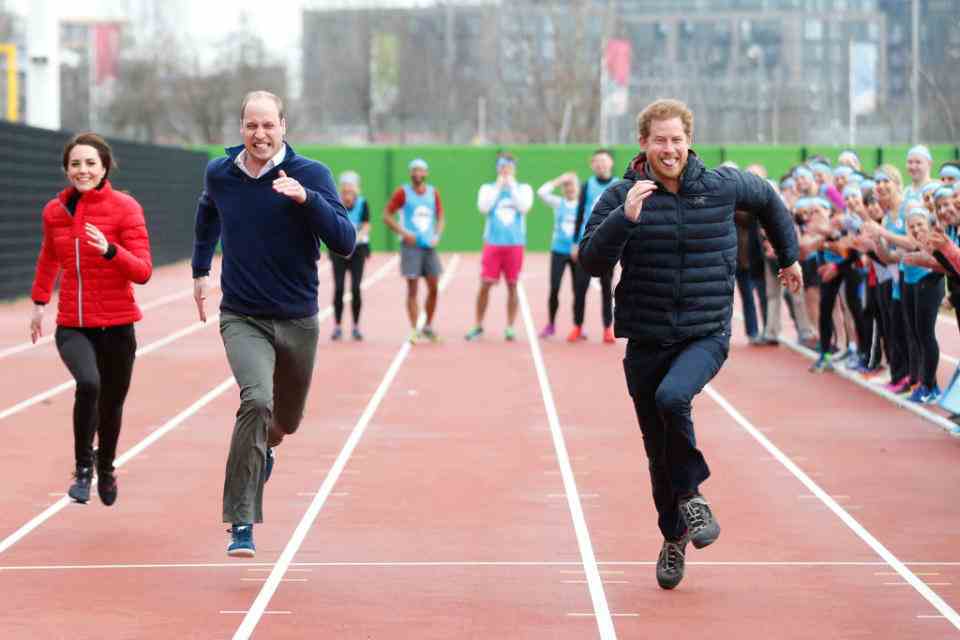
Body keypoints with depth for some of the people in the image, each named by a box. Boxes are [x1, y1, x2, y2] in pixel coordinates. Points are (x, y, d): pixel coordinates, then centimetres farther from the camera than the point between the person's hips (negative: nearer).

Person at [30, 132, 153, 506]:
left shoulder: (125, 208, -8)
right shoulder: (55, 211, 3)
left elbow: (143, 272, -13)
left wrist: (109, 250, -29)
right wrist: (39, 300, 21)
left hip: (116, 325, -1)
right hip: (72, 325, 1)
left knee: (111, 404, 11)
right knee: (88, 383, -28)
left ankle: (106, 469, 41)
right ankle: (83, 467, -11)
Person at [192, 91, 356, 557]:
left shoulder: (311, 175, -11)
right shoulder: (219, 173, -2)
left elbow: (345, 243, -19)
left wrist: (307, 198, -31)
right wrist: (200, 269, 23)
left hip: (297, 321, 1)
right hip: (242, 319, -1)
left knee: (286, 420, 18)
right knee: (256, 400, -26)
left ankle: (263, 448, 57)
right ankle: (241, 525, -22)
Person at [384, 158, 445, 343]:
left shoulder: (433, 193, 8)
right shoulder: (403, 192, -3)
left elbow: (440, 217, 17)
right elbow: (387, 215, -2)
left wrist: (437, 235, 0)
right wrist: (404, 233, -11)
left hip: (429, 245, 4)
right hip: (411, 245, -4)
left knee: (434, 287, 4)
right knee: (413, 288, -4)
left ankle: (428, 327, 19)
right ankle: (414, 330, 0)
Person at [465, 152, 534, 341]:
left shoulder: (523, 189, 8)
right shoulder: (488, 188, 8)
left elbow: (524, 207, -11)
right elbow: (483, 207, -9)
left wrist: (512, 186, -7)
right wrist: (498, 187, -7)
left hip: (515, 244, 0)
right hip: (493, 243, 0)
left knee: (512, 286, 2)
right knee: (485, 284, -4)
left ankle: (510, 328, 8)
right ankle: (478, 326, 6)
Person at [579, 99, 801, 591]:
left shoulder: (722, 185, -1)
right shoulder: (622, 196, -4)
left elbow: (768, 200, 20)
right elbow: (591, 261, -13)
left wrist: (789, 256, 29)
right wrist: (624, 218, -26)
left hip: (706, 335, -2)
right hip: (646, 342, 2)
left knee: (672, 397, -32)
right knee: (658, 452, 10)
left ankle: (691, 493, -9)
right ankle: (674, 536, 31)